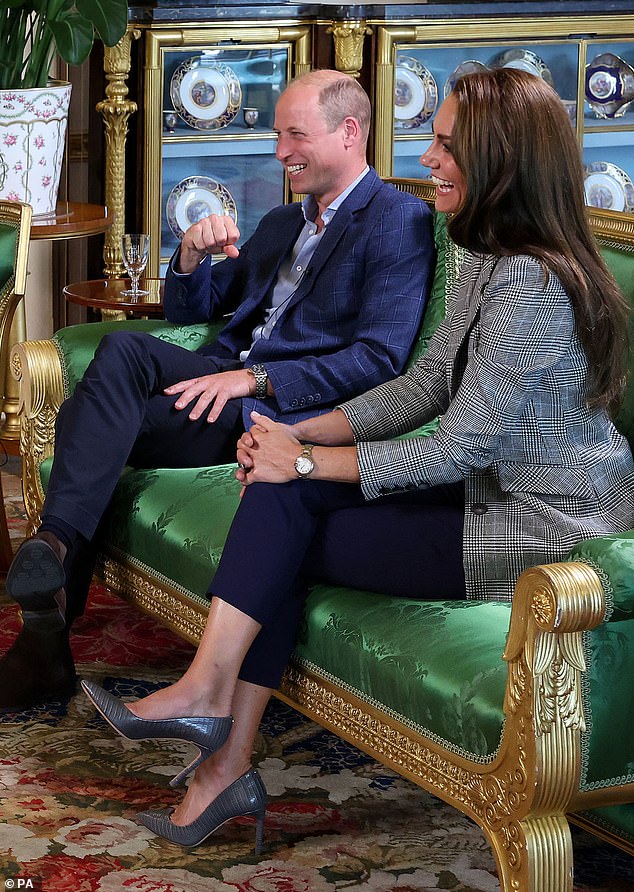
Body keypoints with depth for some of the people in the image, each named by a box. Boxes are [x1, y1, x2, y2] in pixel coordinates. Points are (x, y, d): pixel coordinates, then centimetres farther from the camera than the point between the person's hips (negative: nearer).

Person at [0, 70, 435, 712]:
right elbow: (191, 312, 29)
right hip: (230, 381, 7)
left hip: (289, 412, -7)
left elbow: (380, 360, -13)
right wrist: (193, 255, 5)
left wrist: (255, 378, -20)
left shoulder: (401, 221, -1)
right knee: (123, 348, -25)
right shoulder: (282, 225, 28)